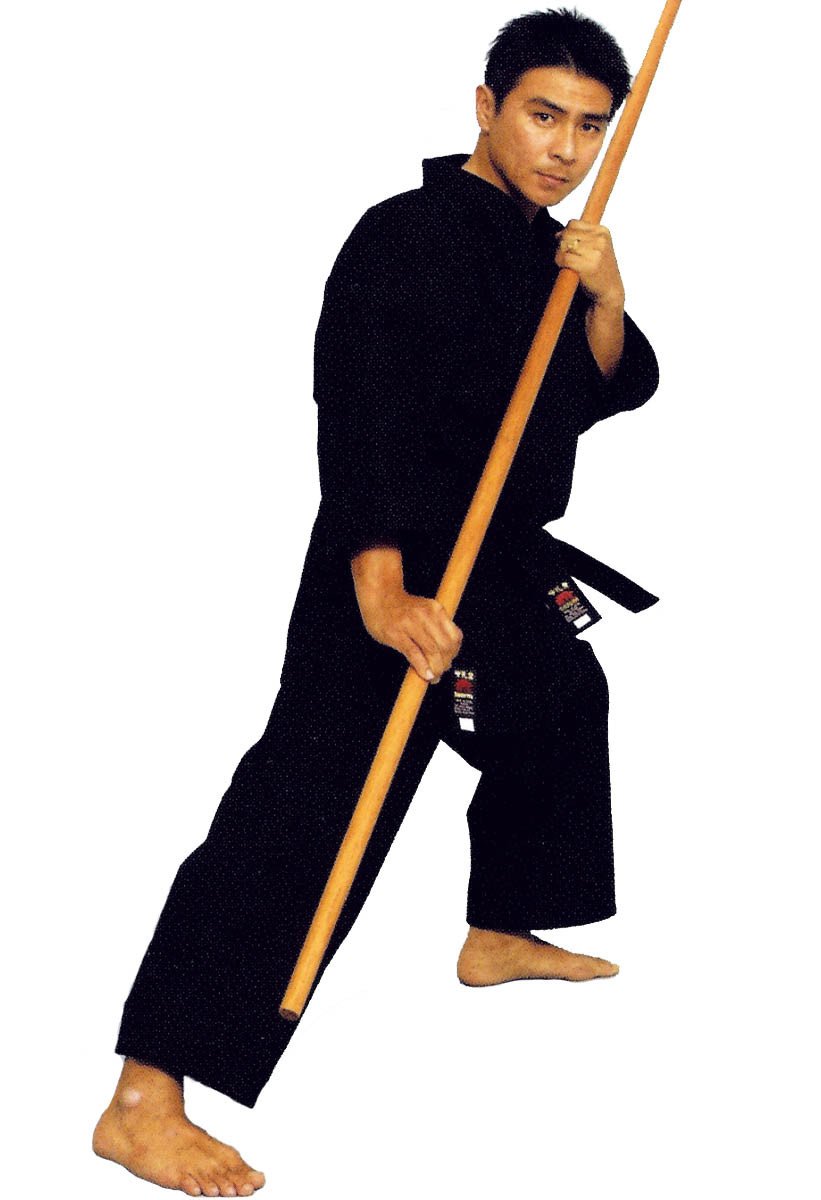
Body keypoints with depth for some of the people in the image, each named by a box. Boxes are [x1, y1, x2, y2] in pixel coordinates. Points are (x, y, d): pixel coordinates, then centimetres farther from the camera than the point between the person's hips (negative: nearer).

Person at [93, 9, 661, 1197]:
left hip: (504, 562, 10)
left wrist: (605, 296, -10)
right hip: (401, 572, -10)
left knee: (563, 711, 29)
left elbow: (614, 387, 11)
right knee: (304, 808, -18)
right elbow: (365, 421, -28)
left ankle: (498, 935, 50)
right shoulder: (408, 239, -18)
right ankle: (146, 1101, -23)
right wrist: (382, 594, -39)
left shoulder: (546, 245, 10)